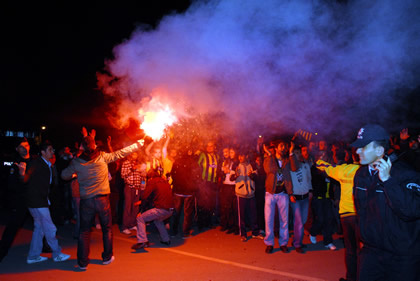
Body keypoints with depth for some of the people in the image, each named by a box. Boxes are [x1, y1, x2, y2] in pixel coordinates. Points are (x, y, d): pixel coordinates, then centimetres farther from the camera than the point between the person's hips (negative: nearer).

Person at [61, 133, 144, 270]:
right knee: (107, 228, 15)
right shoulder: (102, 156, -6)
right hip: (102, 199, -1)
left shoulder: (76, 162, -3)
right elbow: (120, 153, 1)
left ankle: (83, 262, 14)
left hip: (86, 201, 1)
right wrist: (137, 144, 11)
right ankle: (107, 257, 25)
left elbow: (64, 175, 6)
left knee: (84, 230, 11)